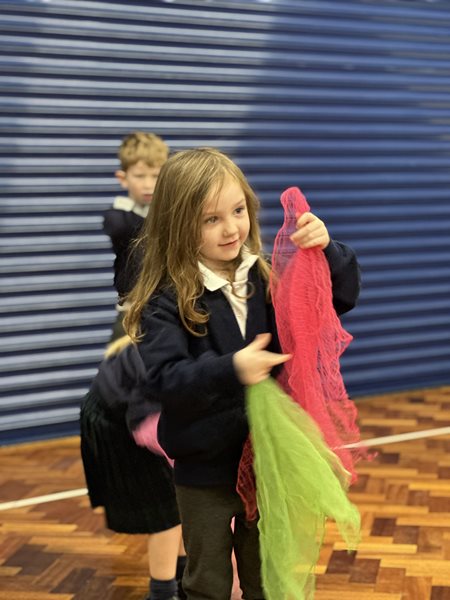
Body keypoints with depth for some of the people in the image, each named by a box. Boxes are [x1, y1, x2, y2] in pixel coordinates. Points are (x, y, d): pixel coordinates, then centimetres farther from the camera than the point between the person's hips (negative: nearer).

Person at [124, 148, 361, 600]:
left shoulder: (267, 279, -7)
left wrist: (326, 250, -19)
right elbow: (161, 378, -28)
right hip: (205, 471, -3)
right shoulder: (168, 300, -18)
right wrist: (230, 370, -41)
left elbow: (342, 296, 0)